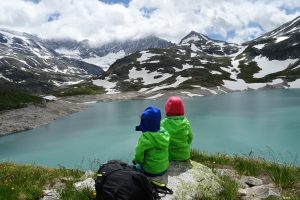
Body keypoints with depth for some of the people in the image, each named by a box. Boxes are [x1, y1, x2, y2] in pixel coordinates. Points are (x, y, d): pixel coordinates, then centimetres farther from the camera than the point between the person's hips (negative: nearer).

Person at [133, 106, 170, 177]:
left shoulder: (144, 138, -26)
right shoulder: (164, 134, -9)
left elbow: (138, 158, -17)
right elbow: (165, 153, 5)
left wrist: (135, 160, 4)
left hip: (151, 171, -5)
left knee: (135, 166, 23)